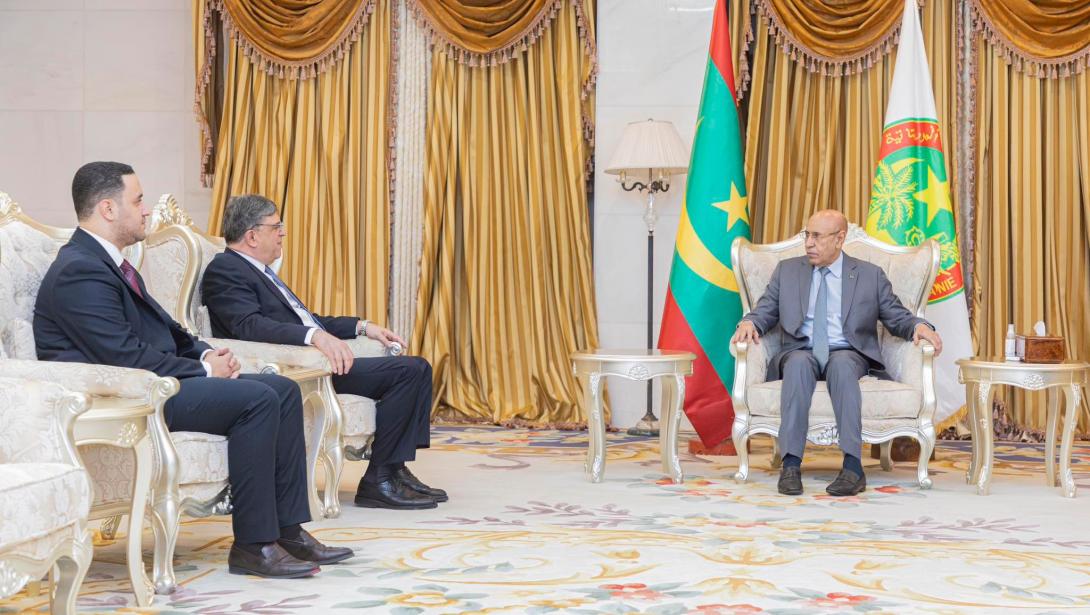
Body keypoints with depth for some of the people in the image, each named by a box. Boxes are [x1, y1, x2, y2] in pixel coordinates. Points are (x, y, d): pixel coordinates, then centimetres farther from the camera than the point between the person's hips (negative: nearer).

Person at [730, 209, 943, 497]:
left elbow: (897, 316, 11)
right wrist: (749, 323, -10)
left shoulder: (870, 274, 12)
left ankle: (853, 466, -44)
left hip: (849, 355, -1)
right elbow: (765, 311, 13)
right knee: (800, 363, -36)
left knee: (840, 363, -38)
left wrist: (919, 326, -11)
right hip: (800, 352, 1)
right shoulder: (787, 270, 15)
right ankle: (791, 465, -42)